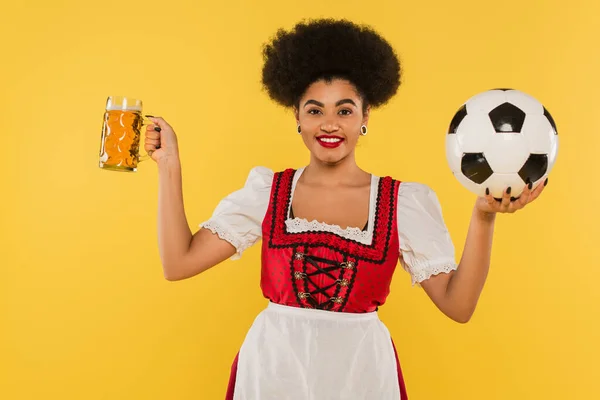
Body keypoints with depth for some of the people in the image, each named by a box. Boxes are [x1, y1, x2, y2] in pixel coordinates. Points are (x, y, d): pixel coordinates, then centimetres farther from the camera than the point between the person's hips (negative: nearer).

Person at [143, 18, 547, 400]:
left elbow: (458, 305, -9)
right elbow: (178, 263, -5)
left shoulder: (406, 202, -4)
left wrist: (483, 217, -20)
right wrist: (169, 165, -5)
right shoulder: (266, 190, 0)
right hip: (271, 367, 1)